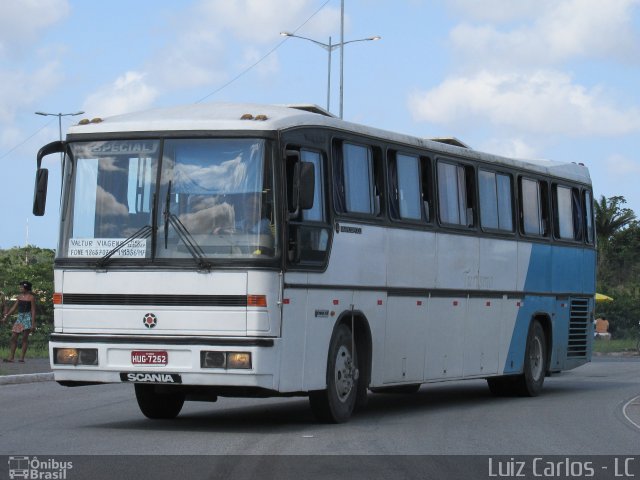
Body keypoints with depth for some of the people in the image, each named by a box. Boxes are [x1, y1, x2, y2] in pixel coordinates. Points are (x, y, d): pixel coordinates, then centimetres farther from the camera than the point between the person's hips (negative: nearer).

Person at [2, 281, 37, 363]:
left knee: (25, 338, -5)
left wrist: (33, 324, -13)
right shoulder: (20, 296, 12)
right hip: (19, 318, 6)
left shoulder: (31, 297, -5)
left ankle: (22, 358, -2)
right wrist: (6, 316, 16)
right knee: (13, 337, 1)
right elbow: (14, 307, 18)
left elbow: (33, 311, -8)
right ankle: (11, 357, 2)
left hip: (27, 318, -6)